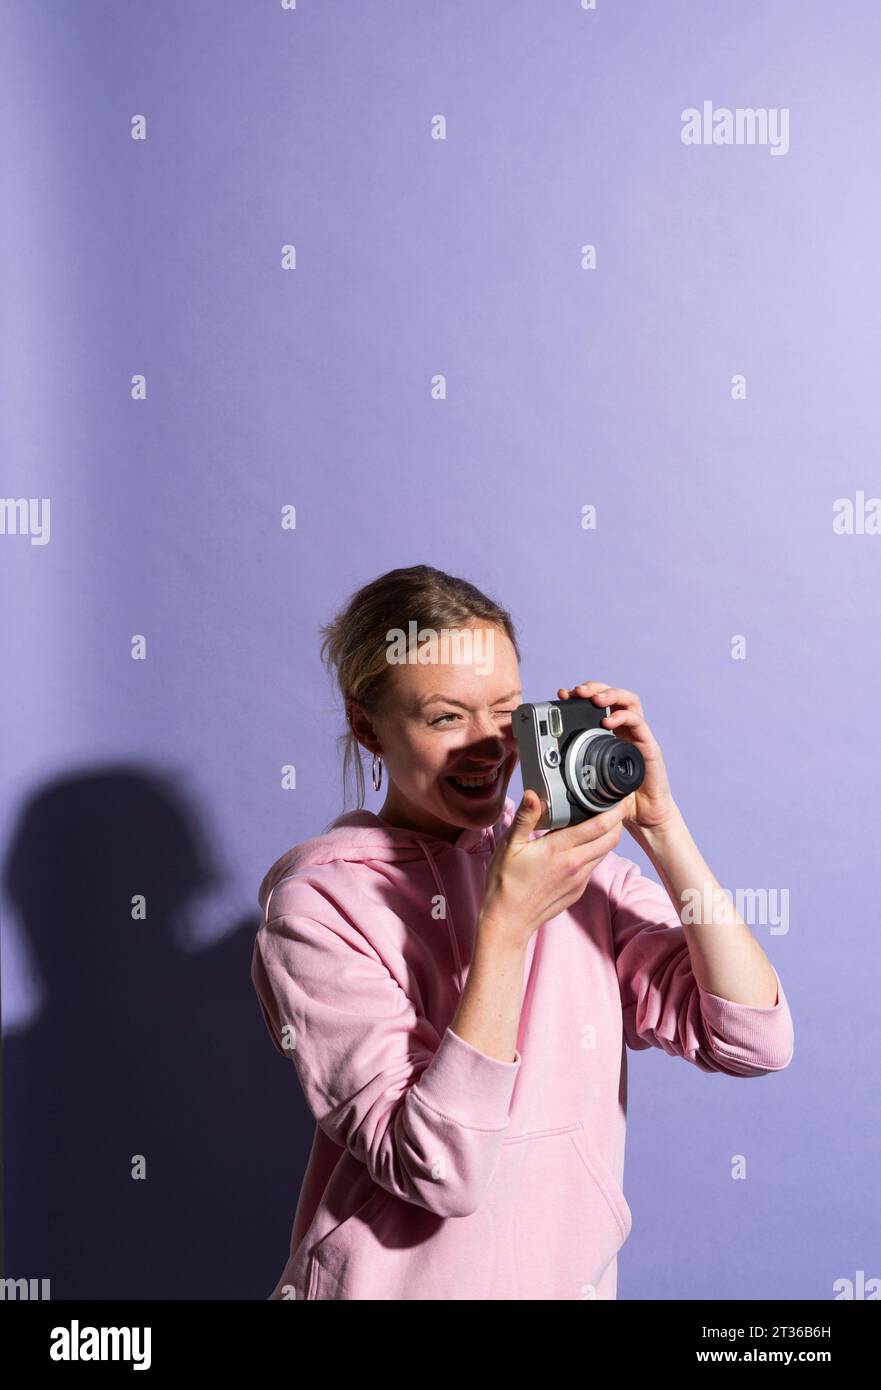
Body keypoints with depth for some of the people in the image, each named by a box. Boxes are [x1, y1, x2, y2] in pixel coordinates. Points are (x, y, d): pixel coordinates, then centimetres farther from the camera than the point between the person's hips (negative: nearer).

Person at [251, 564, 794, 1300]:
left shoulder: (577, 860, -2)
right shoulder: (319, 902, -13)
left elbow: (755, 1040, -10)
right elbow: (440, 1171, -19)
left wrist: (658, 823, -15)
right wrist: (507, 924, -25)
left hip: (580, 1272, 3)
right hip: (408, 1278, -3)